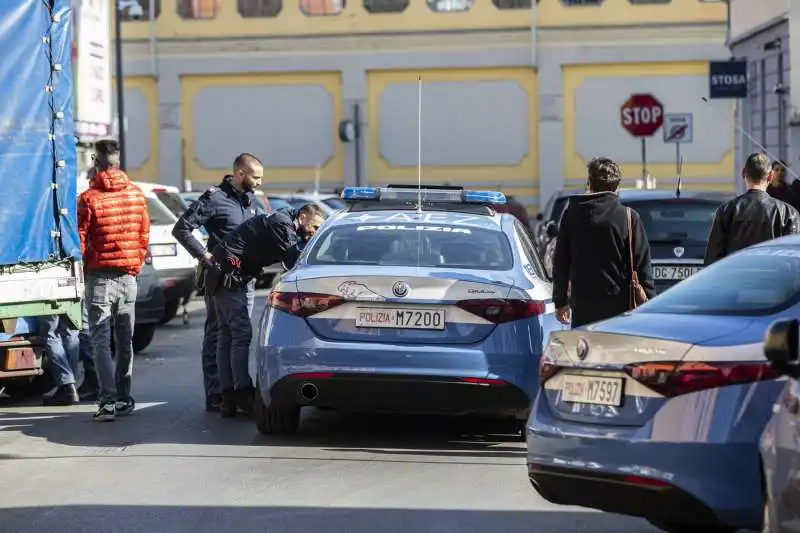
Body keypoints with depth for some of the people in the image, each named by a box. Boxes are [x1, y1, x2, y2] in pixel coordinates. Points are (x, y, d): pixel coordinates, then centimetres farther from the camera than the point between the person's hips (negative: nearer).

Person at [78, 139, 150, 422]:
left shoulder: (89, 198, -11)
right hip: (128, 276, 4)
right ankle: (124, 399, 18)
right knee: (125, 340, 13)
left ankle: (107, 401, -14)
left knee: (101, 340, -3)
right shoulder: (137, 195, 3)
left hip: (100, 276, -4)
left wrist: (82, 269, 9)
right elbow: (144, 236, 8)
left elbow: (80, 239, -7)